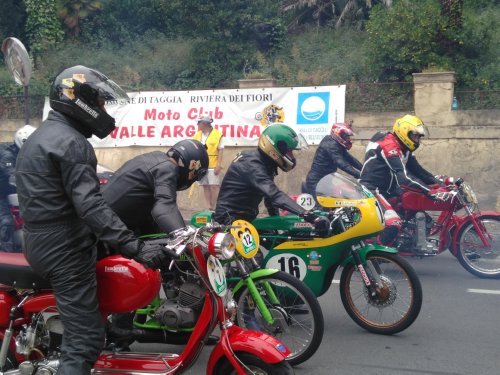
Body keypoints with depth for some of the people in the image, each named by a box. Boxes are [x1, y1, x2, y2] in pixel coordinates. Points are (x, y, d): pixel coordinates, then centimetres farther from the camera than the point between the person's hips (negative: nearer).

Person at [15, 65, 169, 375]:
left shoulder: (42, 135, 15)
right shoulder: (71, 143, -18)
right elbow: (90, 206, -29)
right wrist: (136, 248, -34)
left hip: (42, 242, 11)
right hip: (65, 250, -11)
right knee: (85, 339, -8)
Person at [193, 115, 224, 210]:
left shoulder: (217, 134, -5)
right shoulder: (197, 135, 11)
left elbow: (220, 151, -6)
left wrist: (218, 165, -13)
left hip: (213, 166, -5)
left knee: (214, 186, -6)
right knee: (205, 186, 7)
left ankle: (214, 208, -1)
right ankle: (209, 208, 12)